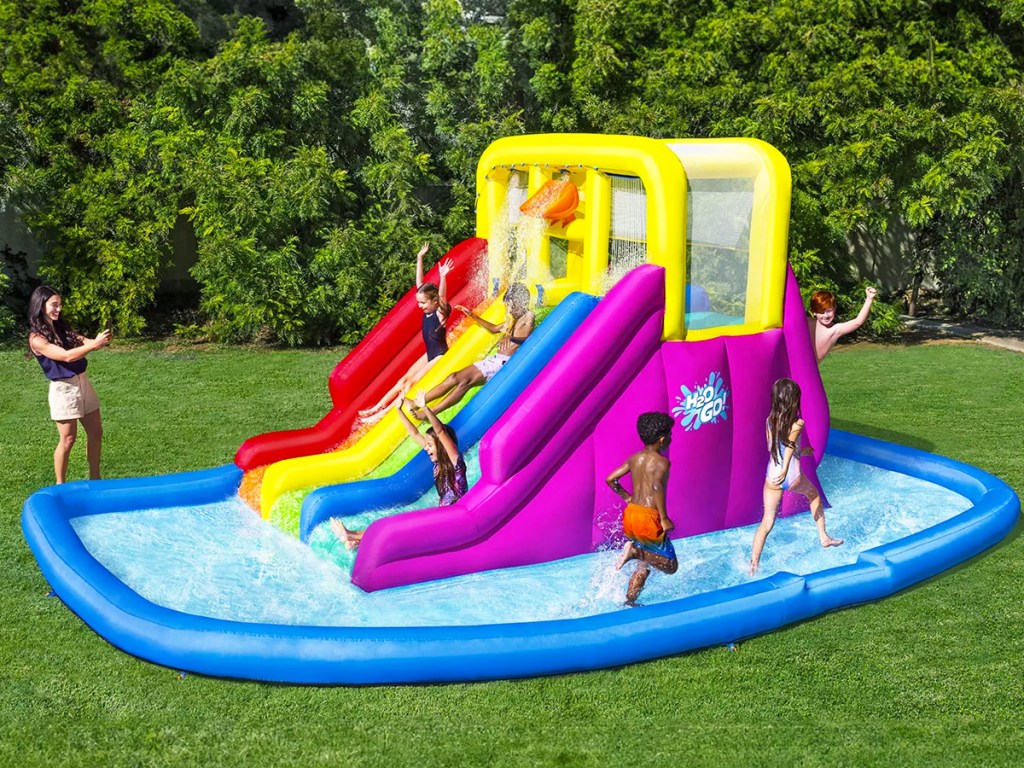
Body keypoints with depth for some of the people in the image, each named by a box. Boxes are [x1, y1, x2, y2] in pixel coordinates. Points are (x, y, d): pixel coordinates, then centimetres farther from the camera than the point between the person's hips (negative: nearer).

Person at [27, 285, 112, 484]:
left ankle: (95, 479, 24)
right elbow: (66, 356, -23)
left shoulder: (62, 328, 8)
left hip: (83, 382, 7)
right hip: (63, 389, -7)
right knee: (68, 440, 0)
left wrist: (101, 340, -22)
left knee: (96, 433, 11)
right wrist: (95, 344, -27)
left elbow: (84, 342, 0)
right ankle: (60, 486, 15)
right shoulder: (37, 338, -15)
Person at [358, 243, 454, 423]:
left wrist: (443, 277, -56)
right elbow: (420, 283, -1)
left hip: (440, 357, -8)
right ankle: (377, 407, 5)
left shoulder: (440, 314, -20)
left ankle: (385, 413, -13)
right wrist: (420, 258, -5)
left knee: (411, 382, -13)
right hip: (429, 354, 8)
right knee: (404, 379, 4)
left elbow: (442, 296, -41)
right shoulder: (427, 311, -1)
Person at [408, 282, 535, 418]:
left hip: (505, 362, -8)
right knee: (454, 377, -6)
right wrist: (473, 316, 34)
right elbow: (494, 328, 36)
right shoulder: (513, 320, 23)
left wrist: (511, 338, -34)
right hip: (495, 359, 8)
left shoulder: (528, 317, -2)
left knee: (466, 381, -25)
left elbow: (525, 337, -18)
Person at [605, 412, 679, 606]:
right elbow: (656, 486, -28)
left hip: (630, 514, 7)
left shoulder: (634, 459, 10)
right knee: (670, 565, 6)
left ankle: (629, 601, 18)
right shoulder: (662, 462, -10)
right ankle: (635, 551, -13)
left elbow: (610, 479, 9)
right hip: (648, 518, -7)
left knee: (644, 564, 23)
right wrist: (664, 518, -23)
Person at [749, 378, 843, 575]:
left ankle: (754, 564, 0)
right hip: (792, 477, -3)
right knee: (813, 494, 32)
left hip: (772, 477, 3)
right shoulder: (797, 423, -12)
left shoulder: (770, 420, 2)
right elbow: (790, 445, -25)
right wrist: (785, 471, -33)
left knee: (767, 522, 8)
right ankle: (824, 537, 42)